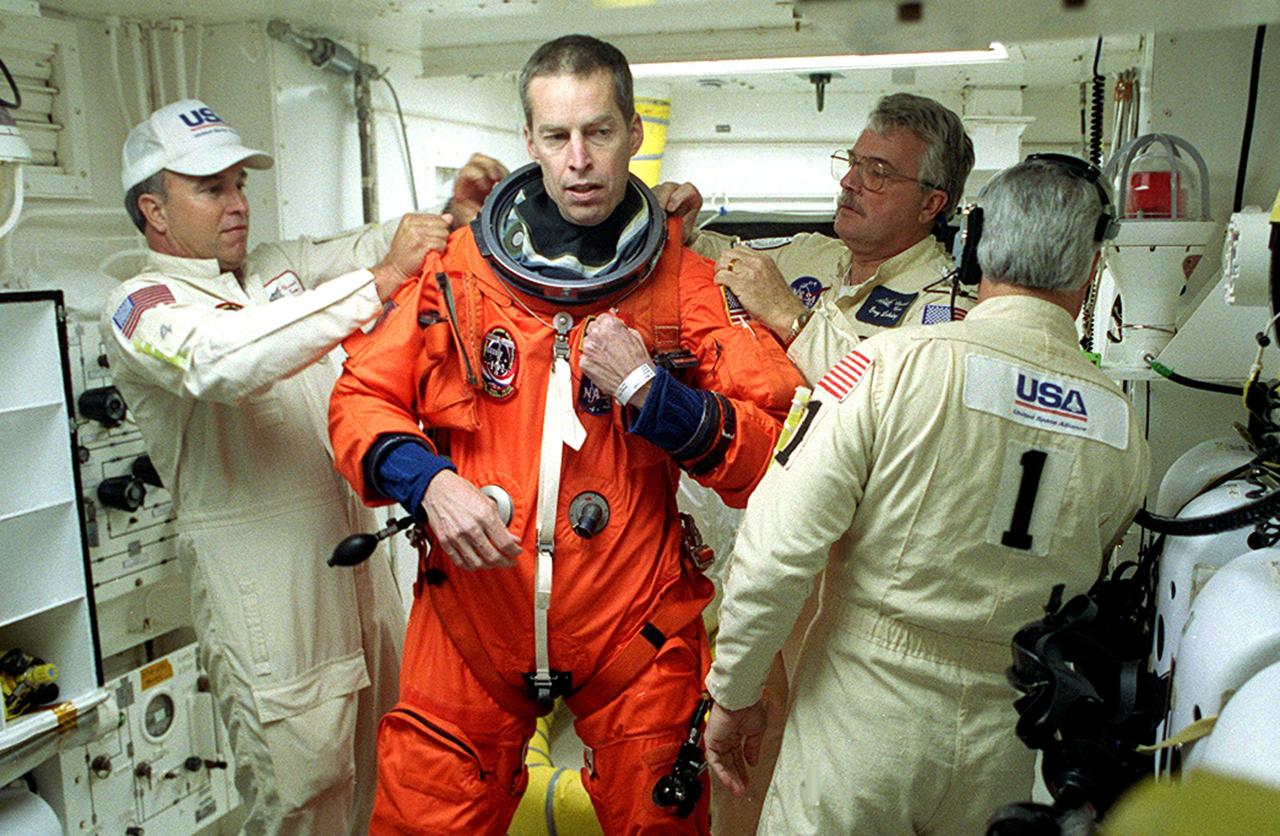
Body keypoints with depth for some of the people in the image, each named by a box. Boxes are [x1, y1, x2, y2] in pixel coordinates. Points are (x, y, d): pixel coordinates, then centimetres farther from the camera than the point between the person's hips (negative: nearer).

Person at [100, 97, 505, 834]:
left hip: (355, 547, 7)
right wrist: (381, 280, -32)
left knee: (388, 763, 17)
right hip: (263, 579, -7)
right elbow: (223, 360, -29)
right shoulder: (141, 307, -8)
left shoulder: (278, 269, 13)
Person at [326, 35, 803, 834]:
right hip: (470, 624, 1)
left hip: (635, 637, 0)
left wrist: (650, 390, -20)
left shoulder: (691, 282, -3)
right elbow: (362, 399, 4)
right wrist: (427, 480, -14)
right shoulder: (457, 266, 0)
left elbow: (779, 457, -8)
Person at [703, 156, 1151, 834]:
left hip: (863, 718, -4)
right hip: (1004, 748, 4)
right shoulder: (1122, 429, -3)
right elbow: (1085, 599, 9)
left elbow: (779, 548, -19)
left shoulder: (892, 364, -17)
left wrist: (733, 693, -7)